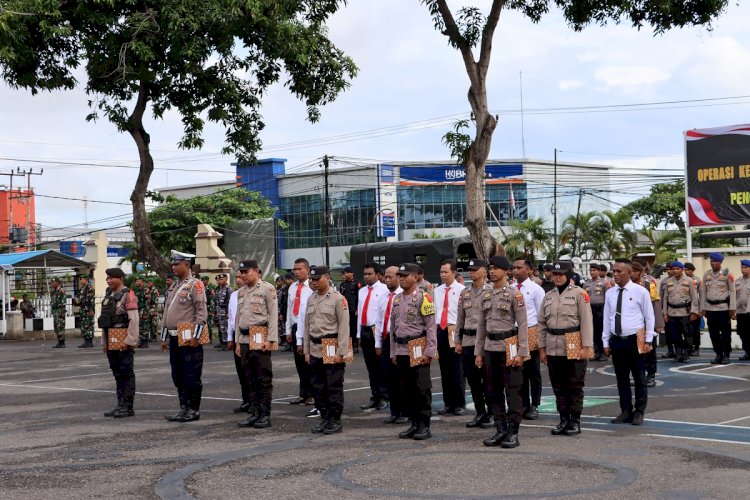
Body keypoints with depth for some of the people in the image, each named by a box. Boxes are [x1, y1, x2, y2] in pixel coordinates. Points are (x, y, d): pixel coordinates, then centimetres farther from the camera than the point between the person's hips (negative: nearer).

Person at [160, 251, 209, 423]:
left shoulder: (195, 285, -7)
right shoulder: (173, 287, 17)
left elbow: (202, 312, -14)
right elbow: (166, 313, 21)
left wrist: (195, 336, -19)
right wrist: (164, 337, 18)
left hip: (190, 338, -8)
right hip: (175, 338, 8)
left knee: (192, 376, -3)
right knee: (178, 376, 11)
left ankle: (194, 410, 4)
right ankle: (184, 408, 17)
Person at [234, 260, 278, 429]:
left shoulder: (267, 289, -4)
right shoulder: (241, 292, 16)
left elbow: (273, 315, -9)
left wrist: (270, 339, -14)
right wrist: (238, 341, 15)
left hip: (261, 340, -7)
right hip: (245, 340, 7)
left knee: (264, 378, -3)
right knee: (250, 378, 10)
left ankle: (265, 414, 2)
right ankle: (254, 413, 16)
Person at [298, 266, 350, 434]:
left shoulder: (338, 299, -7)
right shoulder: (311, 299, 12)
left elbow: (344, 327, -10)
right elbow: (306, 327, 16)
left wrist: (341, 352, -14)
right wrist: (306, 351, 12)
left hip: (332, 349, -6)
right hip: (315, 350, 7)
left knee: (334, 387, -1)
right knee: (318, 387, 10)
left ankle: (335, 421, 7)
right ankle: (324, 419, 20)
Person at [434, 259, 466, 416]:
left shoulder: (461, 290, -5)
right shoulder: (437, 291, 14)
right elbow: (435, 311, 15)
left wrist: (455, 327, -15)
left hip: (455, 331, -6)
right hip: (440, 331, 6)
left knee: (457, 371, -3)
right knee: (444, 370, 9)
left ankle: (460, 405, 6)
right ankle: (448, 404, 15)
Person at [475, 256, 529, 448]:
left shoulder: (515, 294, -6)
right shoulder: (486, 295, 11)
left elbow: (522, 325, -8)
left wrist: (521, 353, -13)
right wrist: (479, 351, 11)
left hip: (509, 347, -6)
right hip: (490, 347, 6)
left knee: (512, 391, -2)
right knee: (494, 391, 9)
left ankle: (513, 432, 3)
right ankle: (500, 430, 16)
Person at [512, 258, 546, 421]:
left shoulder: (536, 289, -5)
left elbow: (541, 315, -5)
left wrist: (539, 338, -9)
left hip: (531, 333, -4)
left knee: (533, 372, 4)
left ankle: (534, 406, 12)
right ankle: (523, 405, 18)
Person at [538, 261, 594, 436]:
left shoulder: (579, 294, -4)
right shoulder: (548, 296, 11)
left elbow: (586, 321, -9)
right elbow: (542, 323, 13)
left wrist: (586, 347, -14)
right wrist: (542, 348, 9)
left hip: (574, 348, -5)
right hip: (553, 348, 5)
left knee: (575, 386, 1)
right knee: (559, 387, 9)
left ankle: (575, 422, 9)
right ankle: (563, 420, 17)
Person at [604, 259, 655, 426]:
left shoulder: (640, 292, -5)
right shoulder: (610, 293, 6)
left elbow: (649, 317, -1)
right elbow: (607, 318, 10)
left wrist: (648, 340, -4)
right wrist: (606, 342, 8)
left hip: (635, 340, -4)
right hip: (616, 340, 4)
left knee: (639, 378, 4)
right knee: (621, 378, 9)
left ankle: (639, 412, 13)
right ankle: (626, 411, 18)